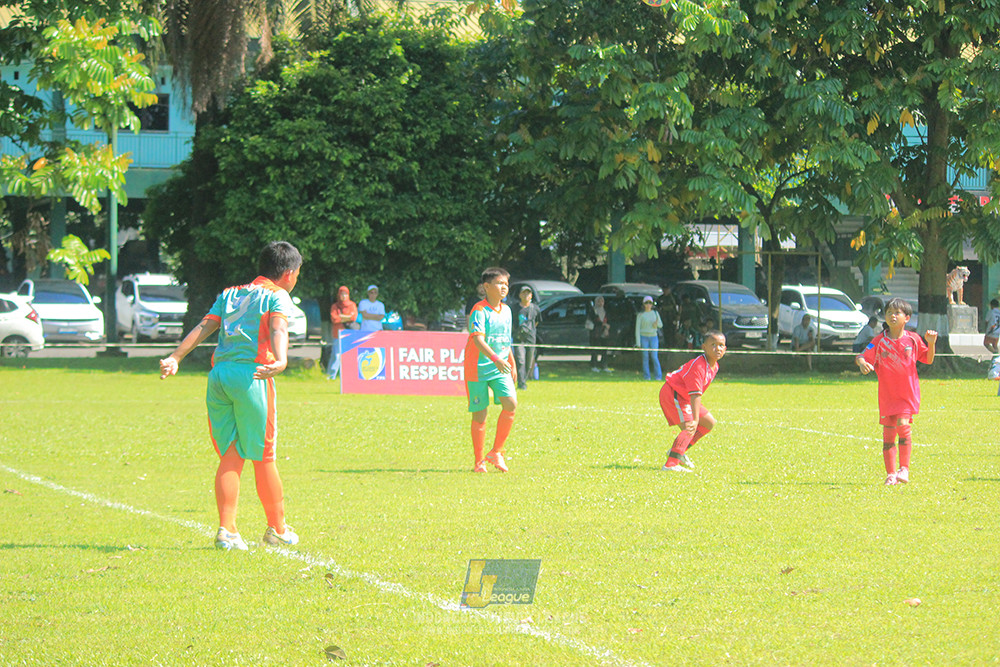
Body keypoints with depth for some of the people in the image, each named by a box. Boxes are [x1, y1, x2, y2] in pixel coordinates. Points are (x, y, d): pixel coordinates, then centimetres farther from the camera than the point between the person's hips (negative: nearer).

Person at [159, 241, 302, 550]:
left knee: (230, 456, 7)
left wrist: (175, 358, 7)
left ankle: (227, 530, -1)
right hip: (251, 374, -5)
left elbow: (203, 327, 13)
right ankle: (277, 529, 15)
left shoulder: (230, 294, 23)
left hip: (219, 374, 5)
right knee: (264, 457, 5)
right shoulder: (277, 296, 5)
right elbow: (278, 329, -14)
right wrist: (280, 361, -31)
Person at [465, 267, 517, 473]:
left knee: (511, 404, -13)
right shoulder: (479, 311, -12)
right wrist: (495, 358, -37)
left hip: (500, 367, 6)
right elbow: (477, 339, -24)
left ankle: (496, 452, 0)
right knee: (479, 415, -1)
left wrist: (512, 364, 26)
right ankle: (479, 462, 10)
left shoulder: (506, 310, 11)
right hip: (478, 368, -6)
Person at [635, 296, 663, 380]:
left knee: (654, 356, -8)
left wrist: (657, 323, -9)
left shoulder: (655, 313, 10)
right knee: (645, 357, -2)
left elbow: (661, 325, 16)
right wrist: (638, 342, -6)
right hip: (643, 336, -1)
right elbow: (637, 328, 0)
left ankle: (659, 376, -6)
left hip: (653, 337, 1)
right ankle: (646, 376, 4)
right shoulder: (640, 315, 3)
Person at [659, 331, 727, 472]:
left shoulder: (714, 366, 4)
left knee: (709, 423, 13)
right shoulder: (698, 366, -27)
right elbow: (695, 394, -34)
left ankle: (679, 452, 14)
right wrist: (695, 420, -39)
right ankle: (670, 464, -34)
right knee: (689, 429, -24)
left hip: (684, 397, 10)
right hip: (672, 393, -10)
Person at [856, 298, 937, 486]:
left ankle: (904, 469, -10)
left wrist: (931, 344, -6)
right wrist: (862, 364, -27)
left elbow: (928, 360, 12)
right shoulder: (880, 341, 0)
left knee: (903, 425, -20)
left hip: (908, 393, -1)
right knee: (888, 435, 2)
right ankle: (891, 474, 13)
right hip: (887, 395, 1)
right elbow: (861, 357, -4)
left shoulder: (913, 339, 2)